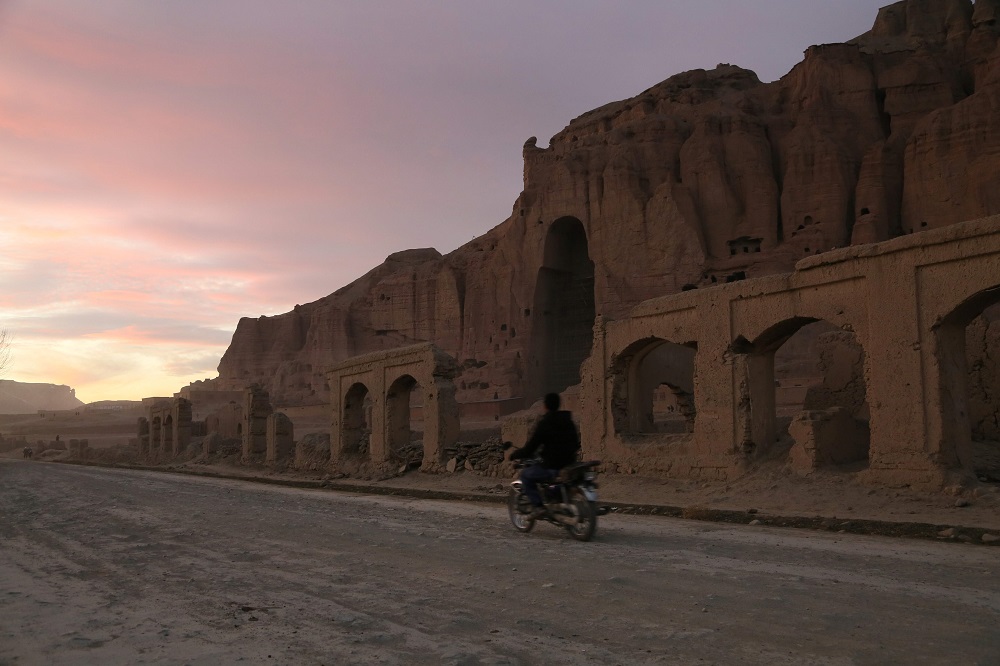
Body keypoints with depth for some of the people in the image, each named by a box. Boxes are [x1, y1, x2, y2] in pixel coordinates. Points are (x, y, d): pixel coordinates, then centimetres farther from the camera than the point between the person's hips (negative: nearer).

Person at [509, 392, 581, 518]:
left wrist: (514, 455, 6)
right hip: (570, 465, 7)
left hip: (552, 468, -7)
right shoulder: (569, 422, 8)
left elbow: (529, 449, -11)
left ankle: (537, 506, -2)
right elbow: (576, 445, 16)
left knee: (526, 474, 11)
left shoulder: (543, 424, -12)